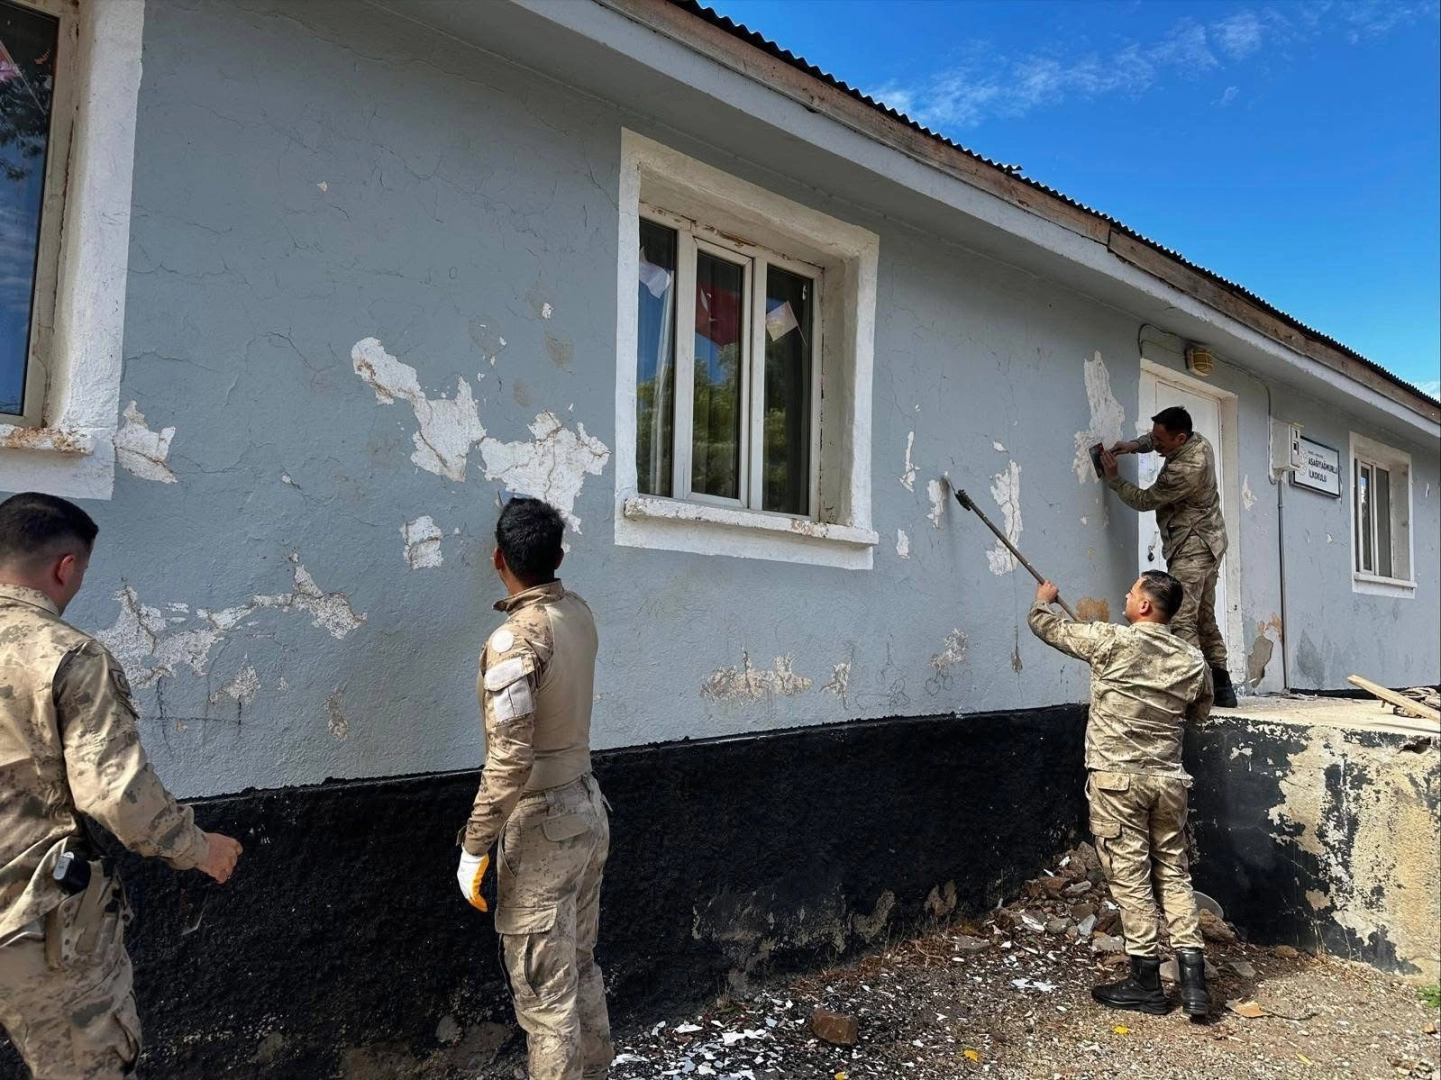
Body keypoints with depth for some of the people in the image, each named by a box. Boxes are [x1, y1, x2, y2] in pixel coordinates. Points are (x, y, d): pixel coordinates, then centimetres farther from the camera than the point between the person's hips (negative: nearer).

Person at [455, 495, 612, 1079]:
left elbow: (510, 761, -26)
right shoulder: (579, 614, 1)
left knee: (544, 992, 4)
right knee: (580, 967, 21)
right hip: (587, 807, 8)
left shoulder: (513, 640, -22)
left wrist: (474, 847, -18)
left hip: (543, 823, -8)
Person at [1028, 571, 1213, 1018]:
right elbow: (1200, 713, 21)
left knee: (1130, 878, 3)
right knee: (1174, 873, 13)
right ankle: (1193, 977, 10)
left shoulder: (1112, 641, -11)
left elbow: (1044, 625, 1)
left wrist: (1044, 598, 22)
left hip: (1116, 779, -5)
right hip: (1168, 780, 5)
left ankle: (1146, 982, 11)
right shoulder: (1193, 659, 3)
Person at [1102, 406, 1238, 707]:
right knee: (1205, 618, 13)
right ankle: (1222, 689, 18)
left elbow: (1143, 501, -12)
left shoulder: (1184, 470, -26)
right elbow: (1154, 439, 23)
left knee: (1181, 620, -15)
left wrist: (1113, 478, -1)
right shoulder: (1197, 439, 2)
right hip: (1208, 543, 10)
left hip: (1192, 548, -10)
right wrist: (1133, 445, 5)